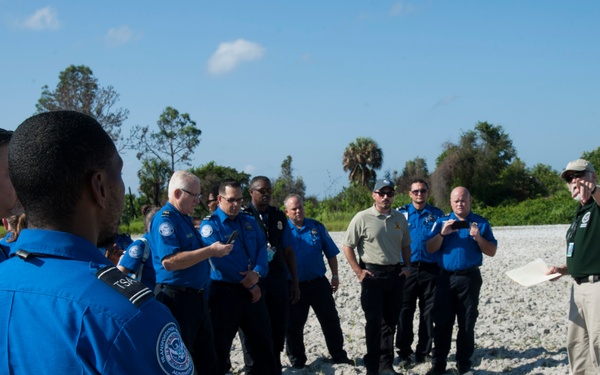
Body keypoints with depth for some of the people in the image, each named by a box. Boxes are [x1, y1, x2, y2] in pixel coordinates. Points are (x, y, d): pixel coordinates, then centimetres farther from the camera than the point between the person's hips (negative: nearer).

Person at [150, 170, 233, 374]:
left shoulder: (184, 218, 16)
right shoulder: (164, 219, -15)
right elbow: (169, 261, -27)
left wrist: (214, 250, 11)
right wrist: (210, 250, -22)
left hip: (197, 297, 10)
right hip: (177, 299, -10)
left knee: (208, 359, 16)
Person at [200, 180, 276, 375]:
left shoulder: (250, 221, 10)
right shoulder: (210, 224, -9)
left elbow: (262, 248, 4)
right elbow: (221, 260, -17)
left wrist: (257, 273, -17)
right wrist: (249, 285, -14)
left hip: (252, 289, 6)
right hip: (225, 291, -6)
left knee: (263, 340, 15)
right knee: (220, 344, 3)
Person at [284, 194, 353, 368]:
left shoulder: (317, 227, 3)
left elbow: (331, 253, 10)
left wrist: (335, 276, 8)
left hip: (319, 283, 2)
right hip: (294, 286, -2)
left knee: (331, 321, 9)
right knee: (293, 325, 6)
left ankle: (339, 356, 23)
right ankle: (297, 360, 21)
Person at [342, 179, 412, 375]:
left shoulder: (400, 218, 7)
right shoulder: (362, 218, -8)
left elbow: (405, 245, 18)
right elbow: (348, 246, -5)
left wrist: (407, 266, 6)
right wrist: (358, 271, -9)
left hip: (395, 275, 5)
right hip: (372, 275, -4)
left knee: (390, 321, 11)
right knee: (374, 322, -1)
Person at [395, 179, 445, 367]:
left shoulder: (437, 214, 8)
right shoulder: (401, 213, 5)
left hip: (431, 269, 1)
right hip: (407, 268, -1)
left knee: (428, 311, 6)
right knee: (405, 310, 2)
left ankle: (423, 351, 16)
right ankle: (404, 352, 10)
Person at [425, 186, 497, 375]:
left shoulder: (481, 223, 5)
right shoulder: (442, 222, 9)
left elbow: (492, 252, 1)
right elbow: (430, 249, 1)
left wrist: (478, 237, -15)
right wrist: (442, 233, -15)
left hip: (470, 278, -1)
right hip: (446, 277, 1)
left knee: (467, 324, 5)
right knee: (442, 322, 2)